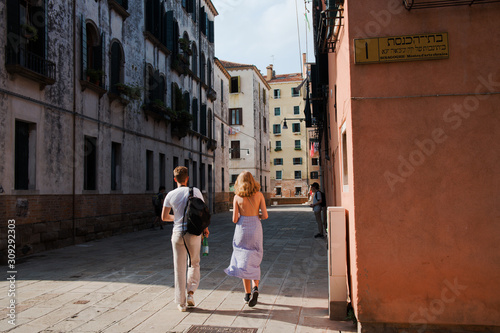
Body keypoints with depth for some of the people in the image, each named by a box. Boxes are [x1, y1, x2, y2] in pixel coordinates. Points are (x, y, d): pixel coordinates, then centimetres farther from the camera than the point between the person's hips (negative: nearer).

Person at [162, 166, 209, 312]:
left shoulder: (170, 195, 0)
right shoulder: (195, 191, -3)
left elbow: (164, 217, 3)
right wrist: (205, 228, 15)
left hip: (178, 233, 1)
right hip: (194, 233, -1)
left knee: (179, 268, 8)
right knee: (194, 264, 20)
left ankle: (181, 303, 12)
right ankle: (191, 292, 7)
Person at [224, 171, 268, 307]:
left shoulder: (237, 197, -4)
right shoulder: (259, 195, -2)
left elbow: (234, 219, -6)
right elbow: (265, 215, -6)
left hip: (242, 229, -1)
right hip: (256, 229, 1)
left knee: (244, 261, 10)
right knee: (254, 261, 14)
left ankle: (247, 294, 12)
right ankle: (255, 288, -6)